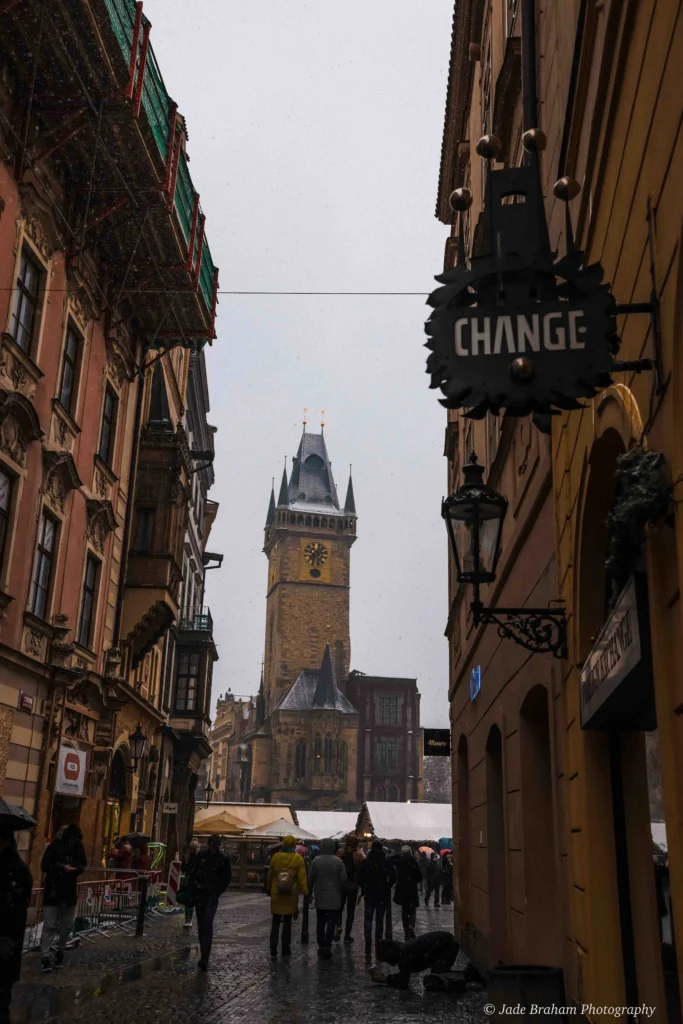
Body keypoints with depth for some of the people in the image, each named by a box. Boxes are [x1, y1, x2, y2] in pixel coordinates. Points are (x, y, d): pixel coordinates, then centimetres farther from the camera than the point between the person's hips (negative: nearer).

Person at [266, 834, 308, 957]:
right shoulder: (298, 858, -7)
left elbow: (270, 875, 9)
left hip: (276, 893, 1)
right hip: (291, 895, -1)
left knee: (275, 922, 9)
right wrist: (305, 892, -4)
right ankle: (286, 949, 11)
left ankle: (273, 949, 5)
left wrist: (269, 888, 21)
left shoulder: (275, 857, 0)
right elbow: (302, 878, -9)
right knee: (287, 922, 10)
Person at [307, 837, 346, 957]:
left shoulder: (316, 861, -7)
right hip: (334, 897, -2)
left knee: (320, 923, 13)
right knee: (331, 923, 2)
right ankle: (327, 946, -4)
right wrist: (340, 890, 10)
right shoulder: (338, 861, -10)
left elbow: (310, 878, -3)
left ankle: (321, 946, 18)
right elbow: (343, 879, -6)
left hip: (319, 897, 2)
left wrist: (309, 891, 11)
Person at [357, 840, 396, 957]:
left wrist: (364, 888, 4)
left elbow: (360, 877, -10)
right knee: (379, 920, 12)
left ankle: (368, 945, -9)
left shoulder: (365, 862, -4)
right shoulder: (386, 863, -3)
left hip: (369, 894, -1)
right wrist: (387, 887, 2)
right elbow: (393, 877, -10)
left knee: (368, 919, 4)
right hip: (382, 895, 1)